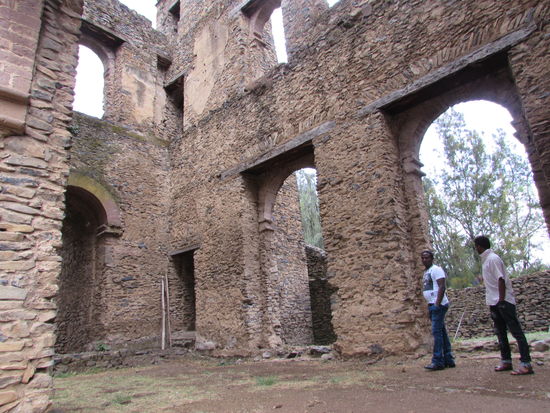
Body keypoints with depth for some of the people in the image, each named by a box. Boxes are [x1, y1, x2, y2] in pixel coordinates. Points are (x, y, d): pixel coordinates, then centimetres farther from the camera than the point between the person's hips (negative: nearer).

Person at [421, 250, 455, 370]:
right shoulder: (426, 272, 19)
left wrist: (437, 304, -24)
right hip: (432, 305, 10)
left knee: (437, 332, -11)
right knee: (442, 332, 11)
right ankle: (448, 360, 17)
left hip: (438, 305, -10)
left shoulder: (436, 269, -9)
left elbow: (442, 287, -18)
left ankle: (438, 361, -9)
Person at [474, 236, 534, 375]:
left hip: (503, 301, -10)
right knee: (501, 332, 14)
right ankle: (506, 361, 22)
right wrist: (493, 303, 17)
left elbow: (501, 280, -20)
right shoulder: (485, 259, 14)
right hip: (494, 302, 10)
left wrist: (501, 300, -21)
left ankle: (526, 364, -5)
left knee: (516, 331, -7)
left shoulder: (493, 259, -14)